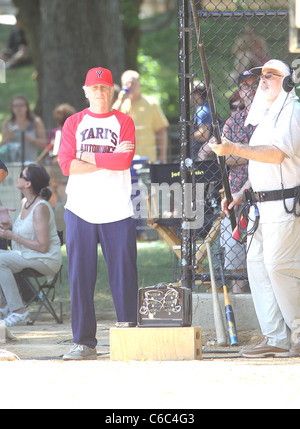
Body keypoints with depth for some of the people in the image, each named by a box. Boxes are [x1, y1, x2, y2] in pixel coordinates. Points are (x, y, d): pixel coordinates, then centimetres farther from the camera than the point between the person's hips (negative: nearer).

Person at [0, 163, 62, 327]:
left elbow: (42, 246, -22)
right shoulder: (25, 202, 9)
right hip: (26, 256, 9)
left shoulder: (41, 208, -19)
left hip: (47, 261, -9)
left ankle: (18, 311, -22)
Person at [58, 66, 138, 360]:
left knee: (124, 276, -4)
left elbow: (125, 161, -7)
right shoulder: (73, 123, 12)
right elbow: (66, 164, -3)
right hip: (80, 211, 1)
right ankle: (84, 343, 2)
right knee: (80, 277, -2)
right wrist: (110, 159, -6)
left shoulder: (124, 122, 9)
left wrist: (88, 158, -5)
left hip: (117, 212, -1)